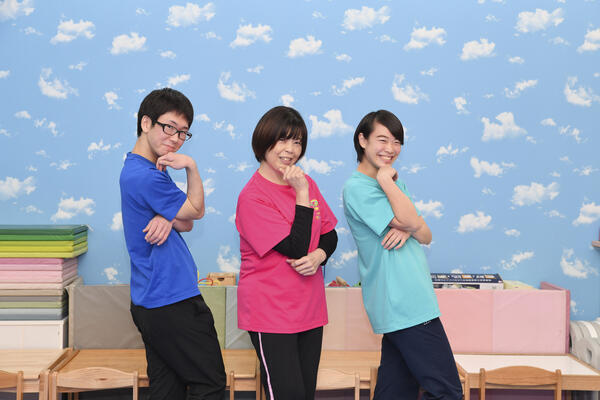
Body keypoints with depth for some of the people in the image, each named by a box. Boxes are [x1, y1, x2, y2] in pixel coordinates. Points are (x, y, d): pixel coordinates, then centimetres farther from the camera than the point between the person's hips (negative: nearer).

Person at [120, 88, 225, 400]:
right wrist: (191, 167, -9)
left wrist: (168, 218, -13)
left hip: (149, 301, 10)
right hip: (173, 302, -10)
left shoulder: (137, 170, 14)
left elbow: (185, 224, 8)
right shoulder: (146, 176, -19)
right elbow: (196, 212, -8)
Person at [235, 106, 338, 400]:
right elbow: (296, 248, -18)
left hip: (309, 307, 7)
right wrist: (302, 195, -19)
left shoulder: (306, 183, 8)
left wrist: (319, 255, -10)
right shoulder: (252, 197, -14)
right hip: (269, 312, -7)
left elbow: (330, 234, 12)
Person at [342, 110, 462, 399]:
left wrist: (407, 229, -10)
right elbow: (410, 221, -18)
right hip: (404, 305, -9)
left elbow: (425, 236, 11)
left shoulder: (393, 183, 18)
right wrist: (385, 178, -12)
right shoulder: (357, 188, -11)